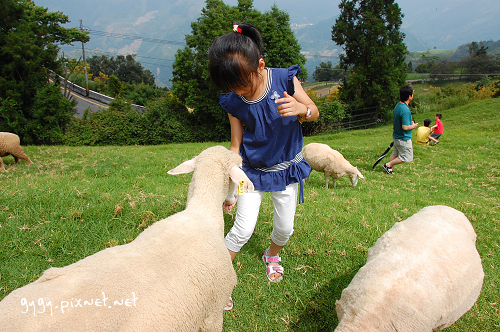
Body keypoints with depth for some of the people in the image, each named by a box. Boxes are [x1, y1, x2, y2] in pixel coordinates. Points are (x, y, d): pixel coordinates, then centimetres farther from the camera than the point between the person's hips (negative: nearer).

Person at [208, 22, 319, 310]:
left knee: (285, 228, 11)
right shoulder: (233, 101, -16)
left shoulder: (285, 79, -19)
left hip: (286, 168, 1)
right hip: (253, 170, -1)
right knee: (243, 230, -6)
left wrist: (302, 109, -33)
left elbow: (315, 113, -8)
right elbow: (236, 145, -6)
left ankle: (272, 255, 46)